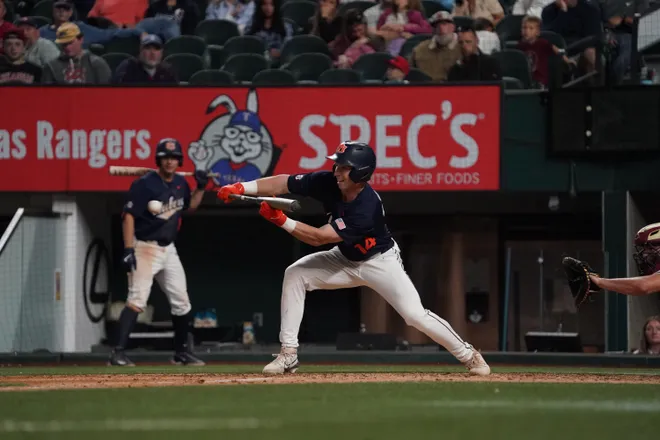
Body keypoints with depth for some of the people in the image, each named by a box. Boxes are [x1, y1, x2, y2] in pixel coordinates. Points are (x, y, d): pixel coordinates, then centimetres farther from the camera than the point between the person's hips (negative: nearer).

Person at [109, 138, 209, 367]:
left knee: (181, 301, 10)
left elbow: (190, 205, 25)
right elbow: (128, 216, -17)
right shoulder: (144, 184, -15)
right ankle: (118, 352, -19)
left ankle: (181, 352, 24)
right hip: (145, 248, -7)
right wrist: (128, 250, -24)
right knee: (137, 300, -17)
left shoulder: (180, 183, 7)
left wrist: (201, 188, 6)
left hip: (169, 249, 7)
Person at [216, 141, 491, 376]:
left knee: (415, 315, -17)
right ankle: (288, 355, -7)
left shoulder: (367, 209, -38)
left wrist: (282, 221, -41)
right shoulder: (327, 182, -20)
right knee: (295, 275, -11)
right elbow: (283, 183, -17)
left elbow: (319, 237, -37)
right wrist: (241, 188, -28)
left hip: (380, 262, -6)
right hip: (345, 260, 7)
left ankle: (468, 355, 4)